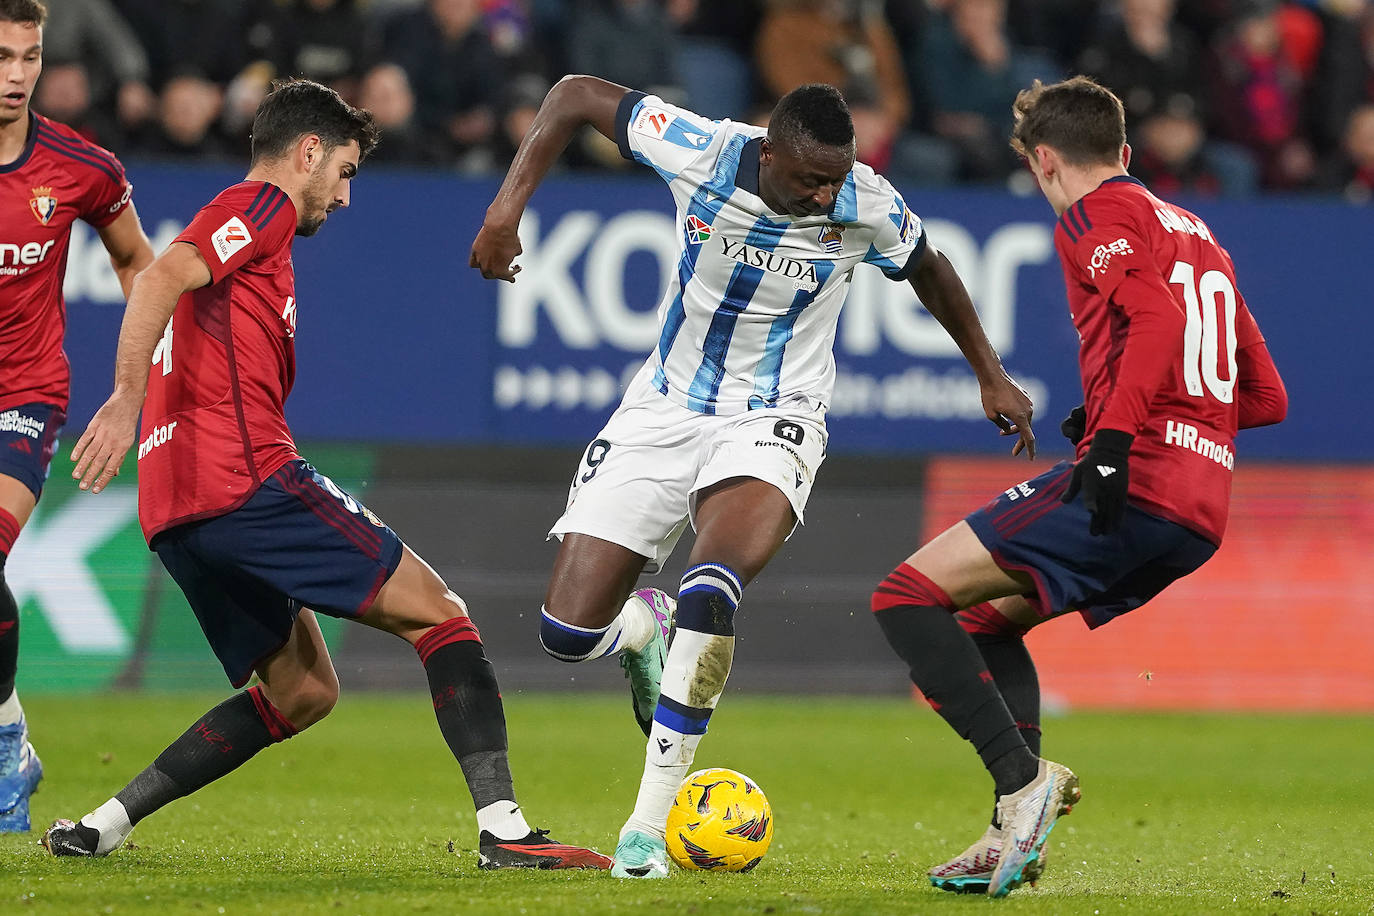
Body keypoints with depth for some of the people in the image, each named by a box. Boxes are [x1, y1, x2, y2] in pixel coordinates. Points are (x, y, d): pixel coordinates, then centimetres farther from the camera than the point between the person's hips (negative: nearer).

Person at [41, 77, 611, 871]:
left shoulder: (239, 224, 29)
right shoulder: (261, 207, 0)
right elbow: (160, 280, -18)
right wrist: (126, 401, -28)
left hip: (176, 516, 10)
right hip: (246, 477, -10)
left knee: (302, 693, 17)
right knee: (440, 615, -4)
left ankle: (104, 826, 8)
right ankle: (503, 828, -17)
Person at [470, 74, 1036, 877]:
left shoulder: (868, 207, -15)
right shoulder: (698, 151, -18)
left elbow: (929, 269, 8)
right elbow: (579, 95, -5)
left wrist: (992, 375, 16)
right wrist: (508, 207, -13)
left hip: (771, 422, -2)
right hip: (663, 411, 2)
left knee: (710, 593, -32)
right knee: (568, 633, -4)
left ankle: (650, 823, -23)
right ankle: (644, 627, 37)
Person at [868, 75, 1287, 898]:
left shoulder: (1097, 216, 1)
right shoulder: (1197, 234, 26)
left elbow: (1158, 317, -19)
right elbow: (1268, 398, 26)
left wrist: (1115, 437, -25)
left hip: (1134, 485, -9)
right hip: (1203, 514, 9)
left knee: (911, 595, -7)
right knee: (988, 618, 25)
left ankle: (1021, 777, -22)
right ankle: (1015, 833, 12)